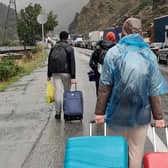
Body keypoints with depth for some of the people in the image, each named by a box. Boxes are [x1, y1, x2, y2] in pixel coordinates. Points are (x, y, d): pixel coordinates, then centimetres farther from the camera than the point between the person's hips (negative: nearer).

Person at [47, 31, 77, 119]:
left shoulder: (54, 47, 8)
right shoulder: (69, 48, -4)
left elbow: (49, 61, 9)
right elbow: (72, 63, -10)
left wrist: (49, 75, 16)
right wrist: (73, 77, -11)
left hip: (56, 73, 3)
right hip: (66, 73, -3)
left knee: (58, 92, 2)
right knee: (67, 92, 10)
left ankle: (58, 113, 2)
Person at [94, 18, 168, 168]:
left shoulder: (114, 52, -6)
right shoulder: (149, 54, -2)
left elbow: (105, 86, -8)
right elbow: (155, 90, -2)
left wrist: (99, 111, -2)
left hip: (118, 112, -1)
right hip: (141, 113, 1)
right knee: (136, 152, 13)